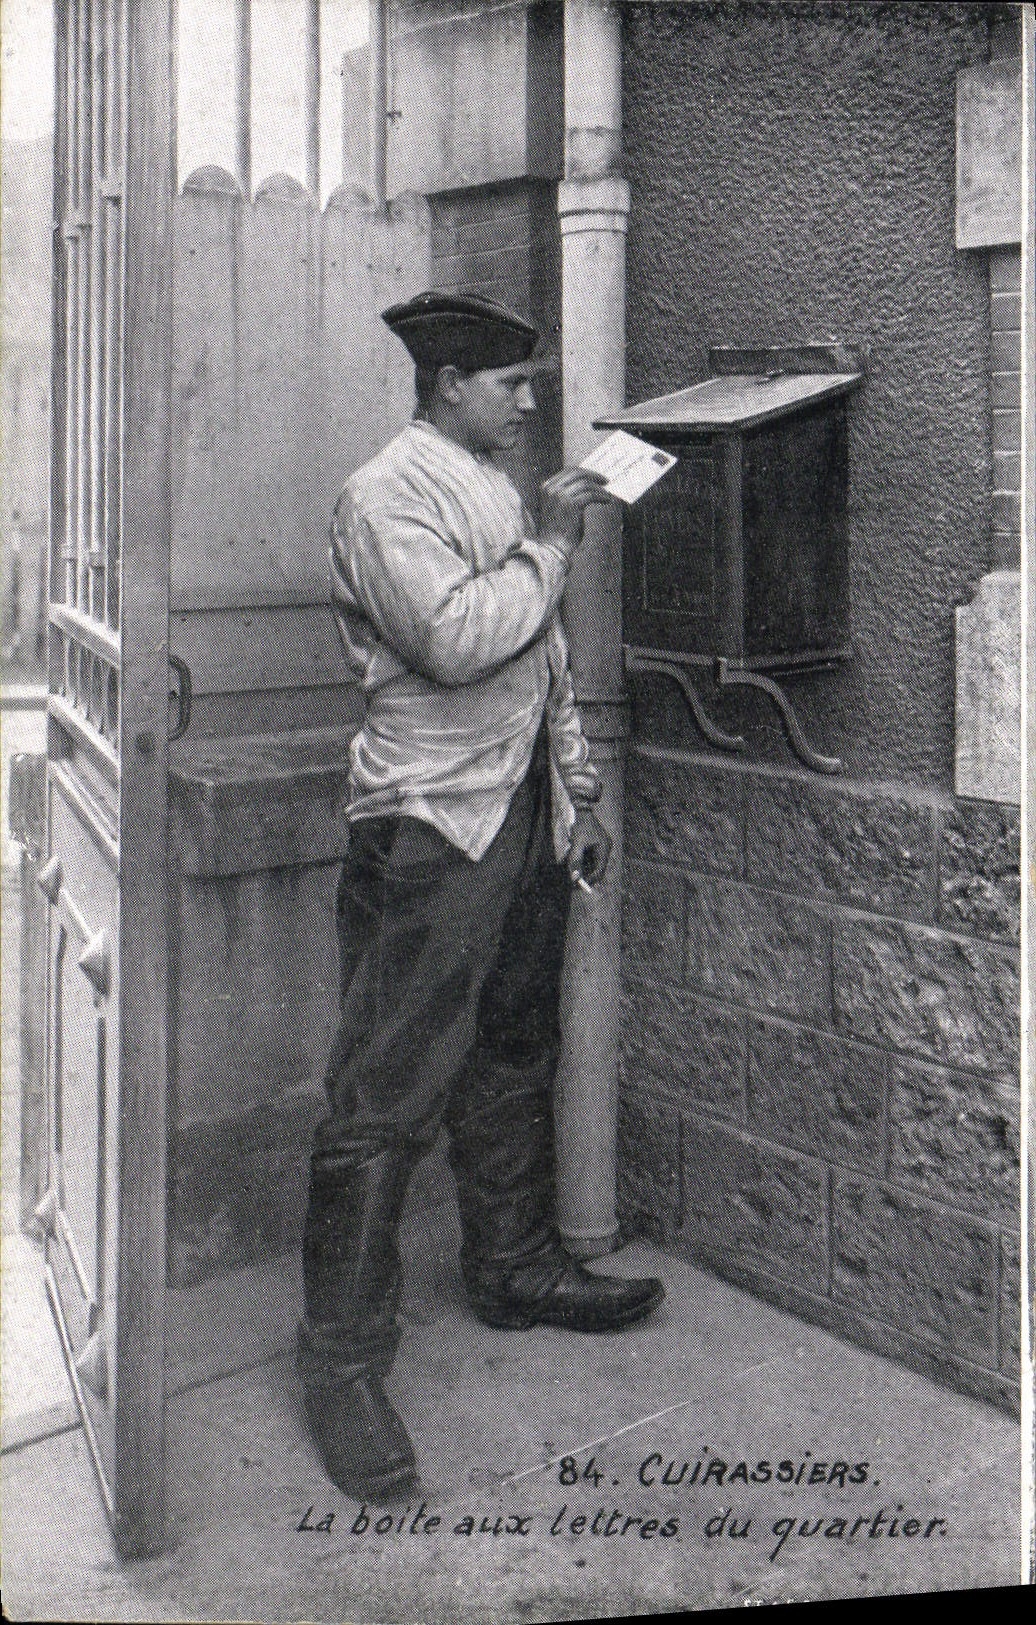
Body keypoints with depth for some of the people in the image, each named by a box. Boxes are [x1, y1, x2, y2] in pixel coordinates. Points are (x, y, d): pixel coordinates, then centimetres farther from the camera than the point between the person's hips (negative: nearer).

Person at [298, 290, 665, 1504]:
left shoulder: (499, 493, 20)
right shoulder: (386, 495, -9)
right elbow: (457, 639, -24)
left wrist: (576, 797, 21)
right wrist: (551, 545, -12)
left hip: (523, 815, 9)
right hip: (432, 825, -9)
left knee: (515, 1058, 17)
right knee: (388, 1095, -7)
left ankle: (513, 1267, 33)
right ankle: (342, 1358, 2)